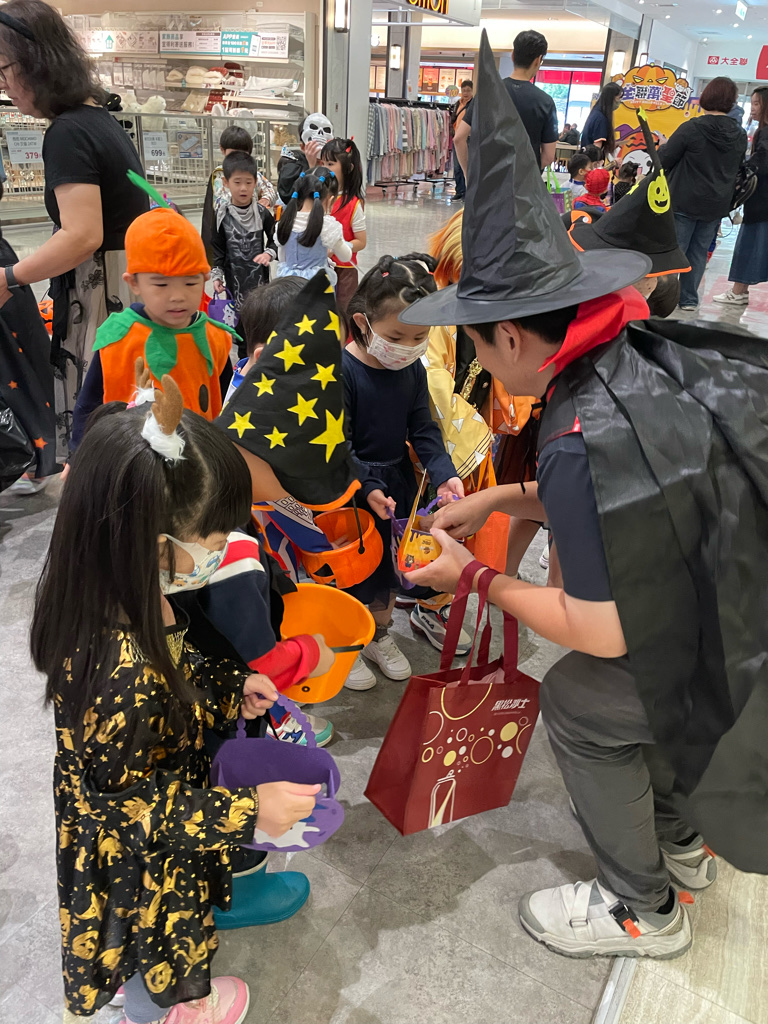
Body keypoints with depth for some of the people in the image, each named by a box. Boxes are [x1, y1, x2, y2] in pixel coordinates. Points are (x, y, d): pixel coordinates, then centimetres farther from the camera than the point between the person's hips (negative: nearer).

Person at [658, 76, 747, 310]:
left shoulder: (692, 128, -15)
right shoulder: (740, 135, 4)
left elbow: (663, 160, -10)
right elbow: (737, 170, 14)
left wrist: (663, 148, 10)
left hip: (684, 202, -5)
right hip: (717, 205, 5)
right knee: (699, 251, 12)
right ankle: (689, 298, 15)